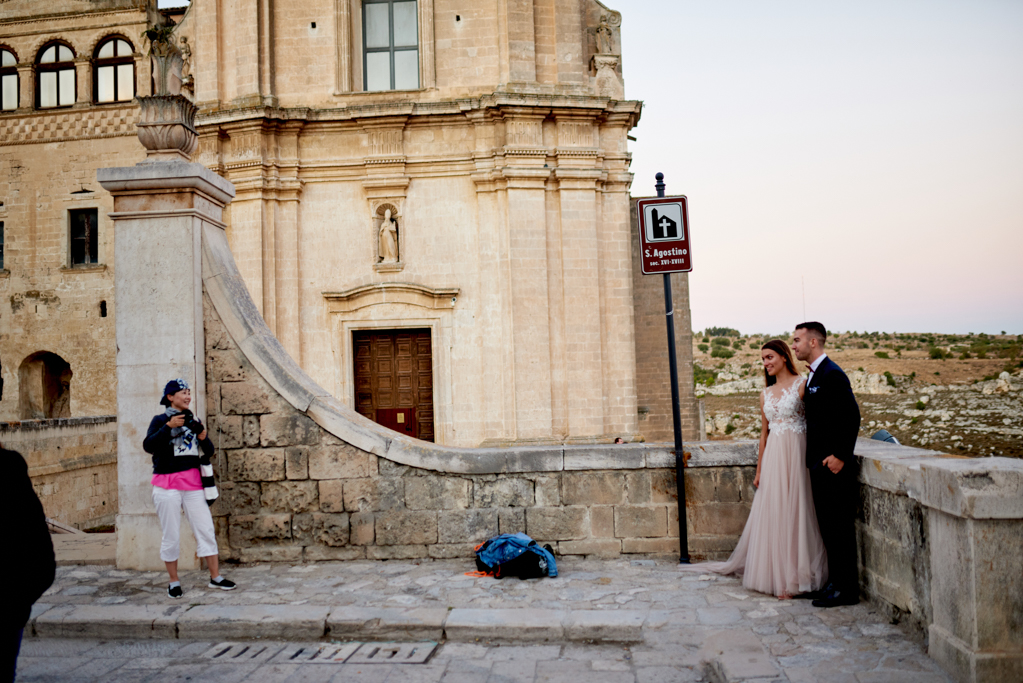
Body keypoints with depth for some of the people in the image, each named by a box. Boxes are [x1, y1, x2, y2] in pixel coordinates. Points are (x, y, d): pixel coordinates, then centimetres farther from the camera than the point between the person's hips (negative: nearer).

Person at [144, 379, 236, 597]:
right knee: (171, 536, 2)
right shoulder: (161, 420, 1)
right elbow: (148, 446, -16)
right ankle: (174, 583, 14)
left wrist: (204, 438, -7)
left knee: (206, 530, 2)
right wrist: (169, 426, -23)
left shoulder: (193, 421, 14)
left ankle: (215, 577, 9)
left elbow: (209, 452, 13)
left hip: (193, 481, 4)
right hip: (167, 484, -4)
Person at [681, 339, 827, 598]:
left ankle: (796, 577, 9)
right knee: (772, 514, 6)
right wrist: (759, 470, 15)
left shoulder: (801, 385, -3)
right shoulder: (766, 394, 14)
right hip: (772, 457, 5)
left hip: (796, 453, -5)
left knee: (794, 512, -2)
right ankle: (776, 574, 17)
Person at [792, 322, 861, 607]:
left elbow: (852, 417, -20)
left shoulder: (832, 375, -15)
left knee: (839, 526, -2)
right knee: (827, 525, 15)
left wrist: (840, 456, -20)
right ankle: (836, 581, 25)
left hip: (833, 464, -10)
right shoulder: (814, 376, 15)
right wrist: (813, 458, 14)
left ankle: (847, 589, 6)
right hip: (819, 464, 10)